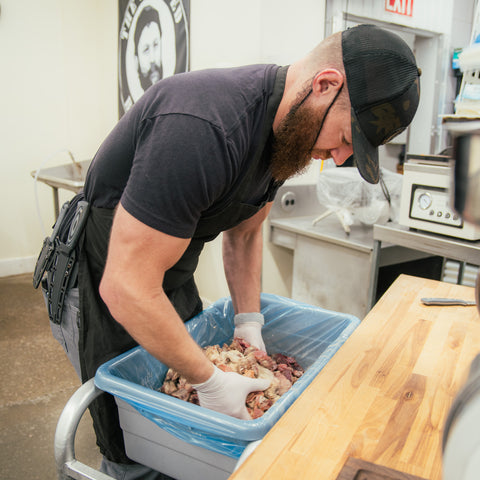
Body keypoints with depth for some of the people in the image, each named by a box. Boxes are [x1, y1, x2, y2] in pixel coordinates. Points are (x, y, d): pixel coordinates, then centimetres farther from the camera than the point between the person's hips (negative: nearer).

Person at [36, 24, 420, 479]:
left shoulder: (287, 123, -6)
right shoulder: (201, 127, -36)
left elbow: (243, 233, 7)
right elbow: (125, 288, -33)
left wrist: (248, 323, 0)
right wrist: (209, 381, -23)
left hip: (172, 280, 8)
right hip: (103, 288, -7)